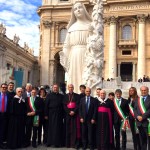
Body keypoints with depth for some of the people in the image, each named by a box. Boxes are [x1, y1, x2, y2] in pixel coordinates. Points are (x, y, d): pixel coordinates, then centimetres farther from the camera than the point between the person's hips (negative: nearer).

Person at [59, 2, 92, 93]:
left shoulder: (90, 25, 9)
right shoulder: (71, 27, 16)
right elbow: (67, 45, 12)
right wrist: (64, 55, 1)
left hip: (87, 56, -2)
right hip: (74, 56, 2)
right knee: (74, 79, -2)